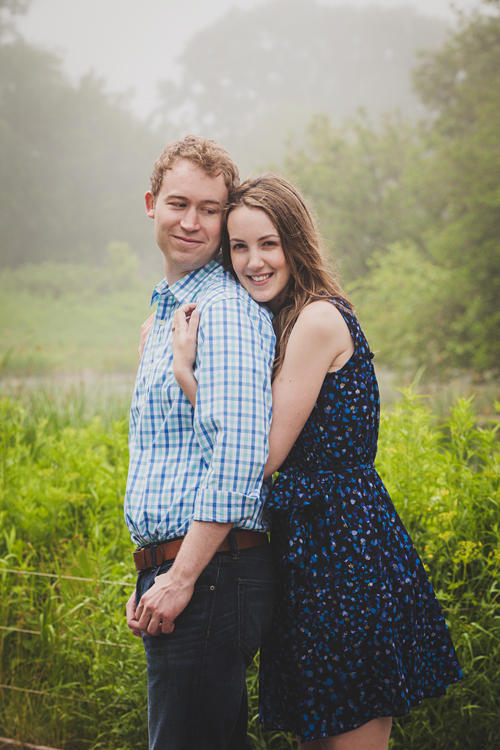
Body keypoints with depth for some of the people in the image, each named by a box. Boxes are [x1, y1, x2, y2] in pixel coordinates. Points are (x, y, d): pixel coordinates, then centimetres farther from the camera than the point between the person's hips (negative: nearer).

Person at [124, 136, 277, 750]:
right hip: (170, 572, 10)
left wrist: (182, 578, -22)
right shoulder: (168, 313, 20)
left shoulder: (226, 310, -12)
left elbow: (237, 458, -23)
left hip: (212, 577, -10)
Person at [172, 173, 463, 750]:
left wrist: (185, 367, -14)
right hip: (310, 545, 10)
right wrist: (182, 360, 8)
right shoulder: (283, 323, 16)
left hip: (343, 547, -10)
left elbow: (263, 455, -15)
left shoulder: (319, 318, -14)